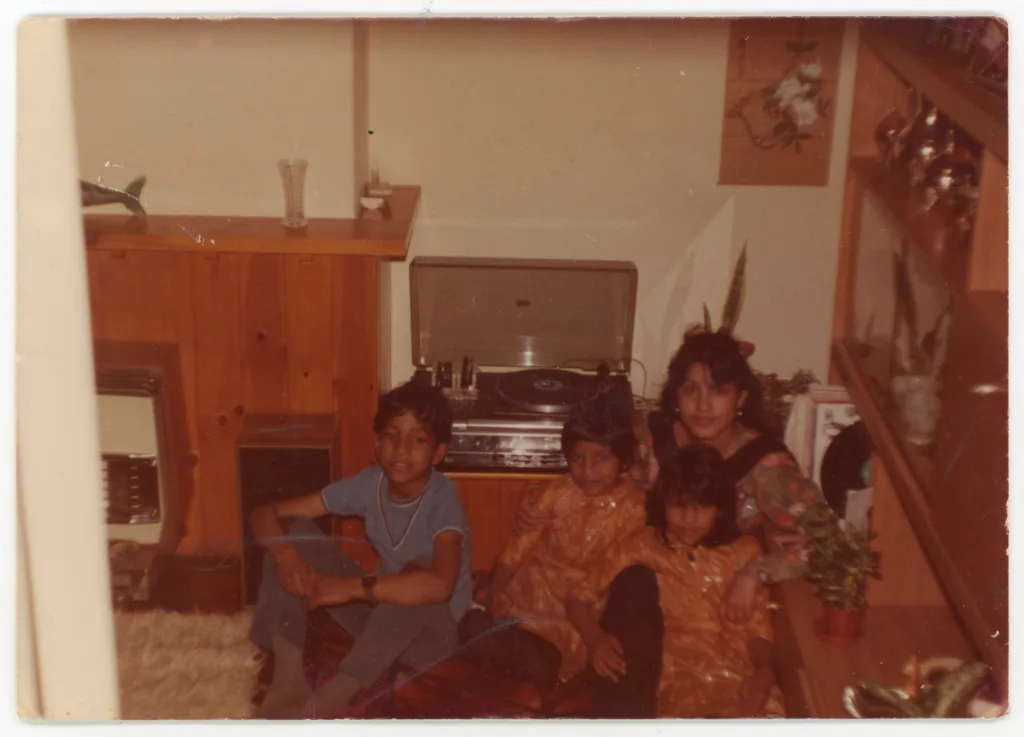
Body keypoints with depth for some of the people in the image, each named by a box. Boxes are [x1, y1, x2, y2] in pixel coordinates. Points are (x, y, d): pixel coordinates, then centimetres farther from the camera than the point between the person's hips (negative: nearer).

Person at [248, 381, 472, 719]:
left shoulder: (442, 500, -24)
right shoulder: (370, 484, -10)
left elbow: (438, 584, -45)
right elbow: (265, 514, -7)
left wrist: (350, 587, -37)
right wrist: (286, 555, -29)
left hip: (431, 631, -5)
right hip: (380, 613, 5)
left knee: (416, 576, -39)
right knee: (293, 530, -11)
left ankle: (323, 704, -31)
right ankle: (287, 678, -20)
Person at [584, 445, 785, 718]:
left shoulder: (743, 551, 10)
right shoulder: (642, 547, 6)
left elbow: (756, 622, 8)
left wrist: (763, 669, -9)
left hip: (726, 666, -1)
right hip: (663, 666, 2)